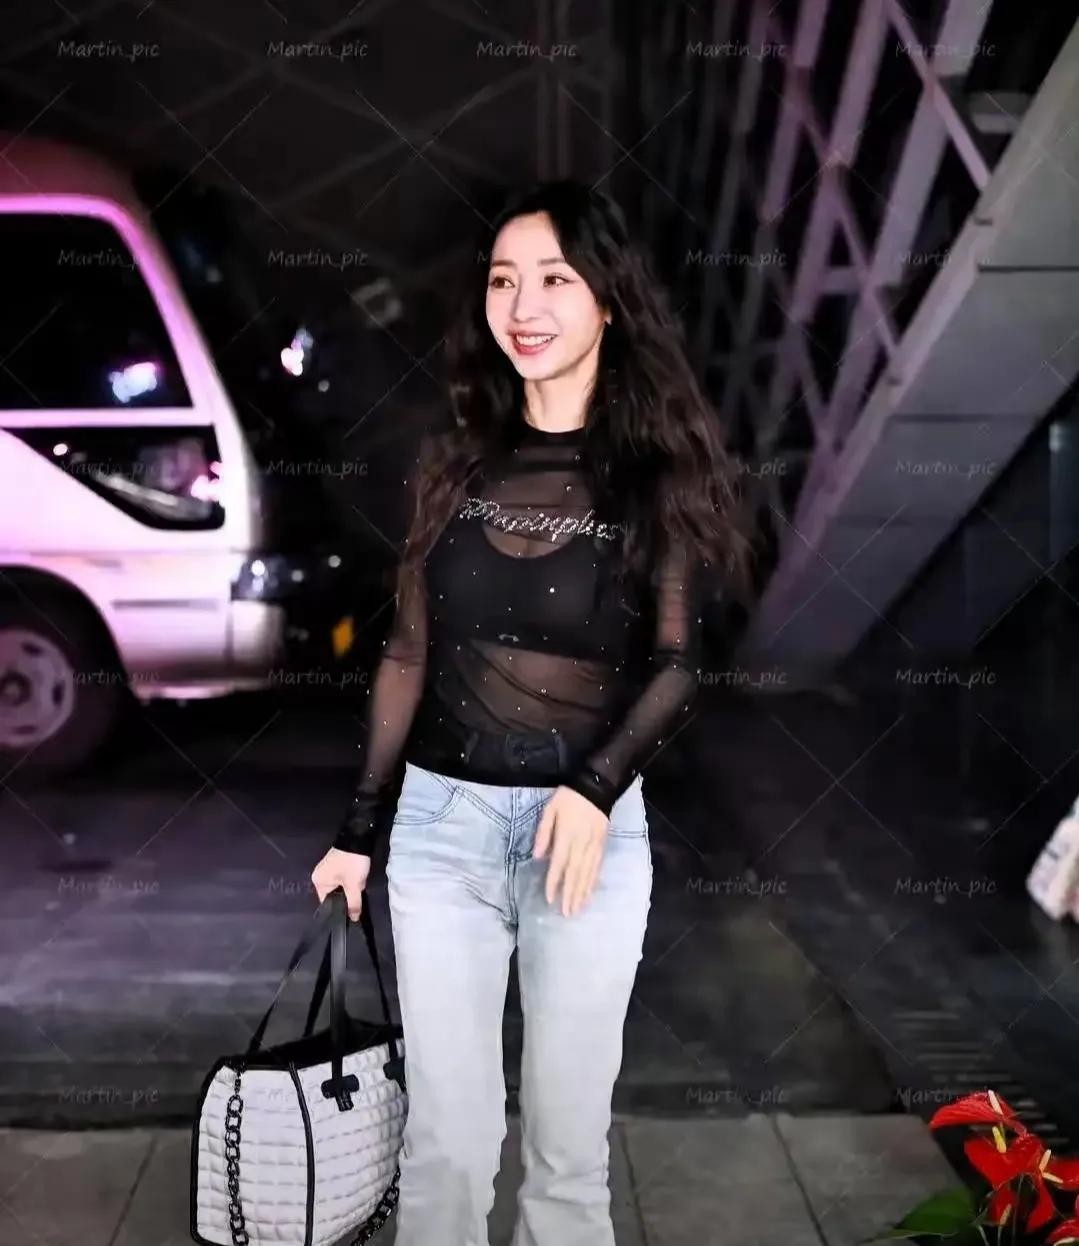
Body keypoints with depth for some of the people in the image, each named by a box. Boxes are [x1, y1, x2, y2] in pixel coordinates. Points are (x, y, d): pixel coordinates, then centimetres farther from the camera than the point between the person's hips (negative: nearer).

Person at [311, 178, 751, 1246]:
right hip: (442, 819, 2)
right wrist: (360, 827, 10)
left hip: (594, 825, -2)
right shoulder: (452, 462, 5)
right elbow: (408, 654, 9)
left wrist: (595, 786, -19)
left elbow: (674, 664, -3)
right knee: (446, 1135, 8)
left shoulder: (656, 471, -1)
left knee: (568, 1136, 9)